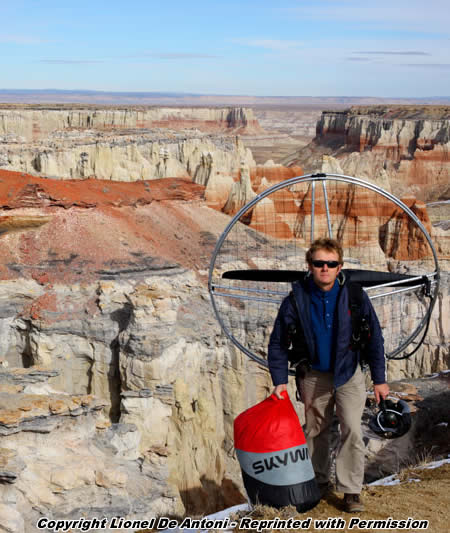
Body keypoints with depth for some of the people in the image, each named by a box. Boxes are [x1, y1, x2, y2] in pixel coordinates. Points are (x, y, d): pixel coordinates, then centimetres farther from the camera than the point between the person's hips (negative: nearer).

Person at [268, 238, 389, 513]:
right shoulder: (297, 299, -16)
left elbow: (374, 338, -6)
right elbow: (278, 343, -5)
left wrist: (379, 379, -4)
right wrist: (280, 381, -10)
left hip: (349, 374, -1)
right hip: (314, 375, 1)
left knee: (352, 430, -10)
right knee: (316, 431, 13)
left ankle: (352, 490, 3)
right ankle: (319, 482, 33)